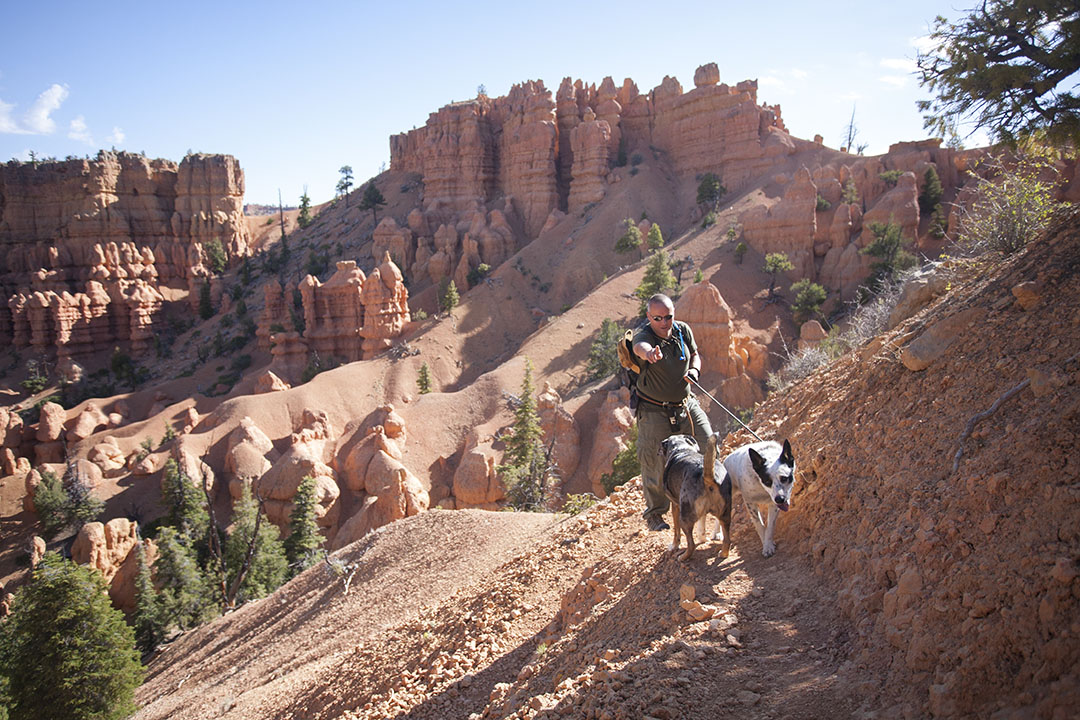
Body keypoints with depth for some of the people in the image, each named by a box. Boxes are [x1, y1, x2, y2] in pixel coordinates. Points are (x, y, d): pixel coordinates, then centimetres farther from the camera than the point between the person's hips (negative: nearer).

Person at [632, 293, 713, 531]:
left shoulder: (683, 330, -3)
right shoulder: (643, 335, -20)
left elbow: (694, 354, 15)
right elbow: (640, 346, -46)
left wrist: (694, 370, -9)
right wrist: (649, 352, -71)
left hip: (686, 404, 5)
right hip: (654, 411, -5)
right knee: (655, 462, -1)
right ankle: (654, 513, 19)